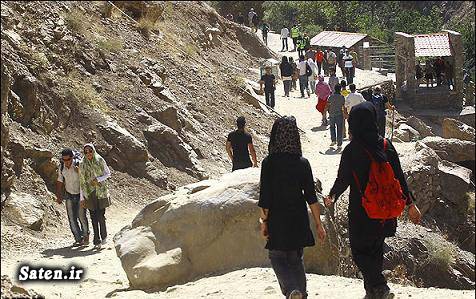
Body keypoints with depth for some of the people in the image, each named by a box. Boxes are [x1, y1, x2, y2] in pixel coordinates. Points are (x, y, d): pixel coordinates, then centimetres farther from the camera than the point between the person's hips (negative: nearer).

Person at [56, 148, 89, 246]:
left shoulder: (79, 164, -18)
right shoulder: (61, 168, -3)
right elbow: (59, 181, 9)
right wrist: (58, 196, 8)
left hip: (80, 194, -4)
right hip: (69, 195, 4)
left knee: (81, 216, -11)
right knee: (72, 218, 0)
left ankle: (86, 236, 7)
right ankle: (78, 239, 8)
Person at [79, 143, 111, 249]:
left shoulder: (100, 160, -1)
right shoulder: (82, 164, 1)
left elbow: (108, 173, 6)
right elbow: (82, 182, 3)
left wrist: (98, 179, -12)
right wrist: (82, 198, 2)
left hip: (101, 191, -1)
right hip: (89, 193, 1)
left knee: (101, 215, -8)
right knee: (94, 216, 1)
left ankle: (104, 236, 14)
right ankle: (97, 241, 7)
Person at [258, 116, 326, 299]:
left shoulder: (269, 163, -12)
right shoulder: (303, 163, -5)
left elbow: (264, 197, -10)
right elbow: (311, 197, -4)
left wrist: (264, 221, 2)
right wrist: (318, 224, 3)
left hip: (277, 221, -2)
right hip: (299, 220, 3)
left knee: (277, 257, 10)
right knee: (296, 259, 19)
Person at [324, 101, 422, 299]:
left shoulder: (351, 150, -15)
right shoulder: (386, 146, -2)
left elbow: (342, 180, -10)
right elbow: (399, 177, 2)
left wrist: (332, 197, 8)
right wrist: (410, 203, 9)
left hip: (361, 212, -5)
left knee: (360, 251, 6)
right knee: (376, 249, 20)